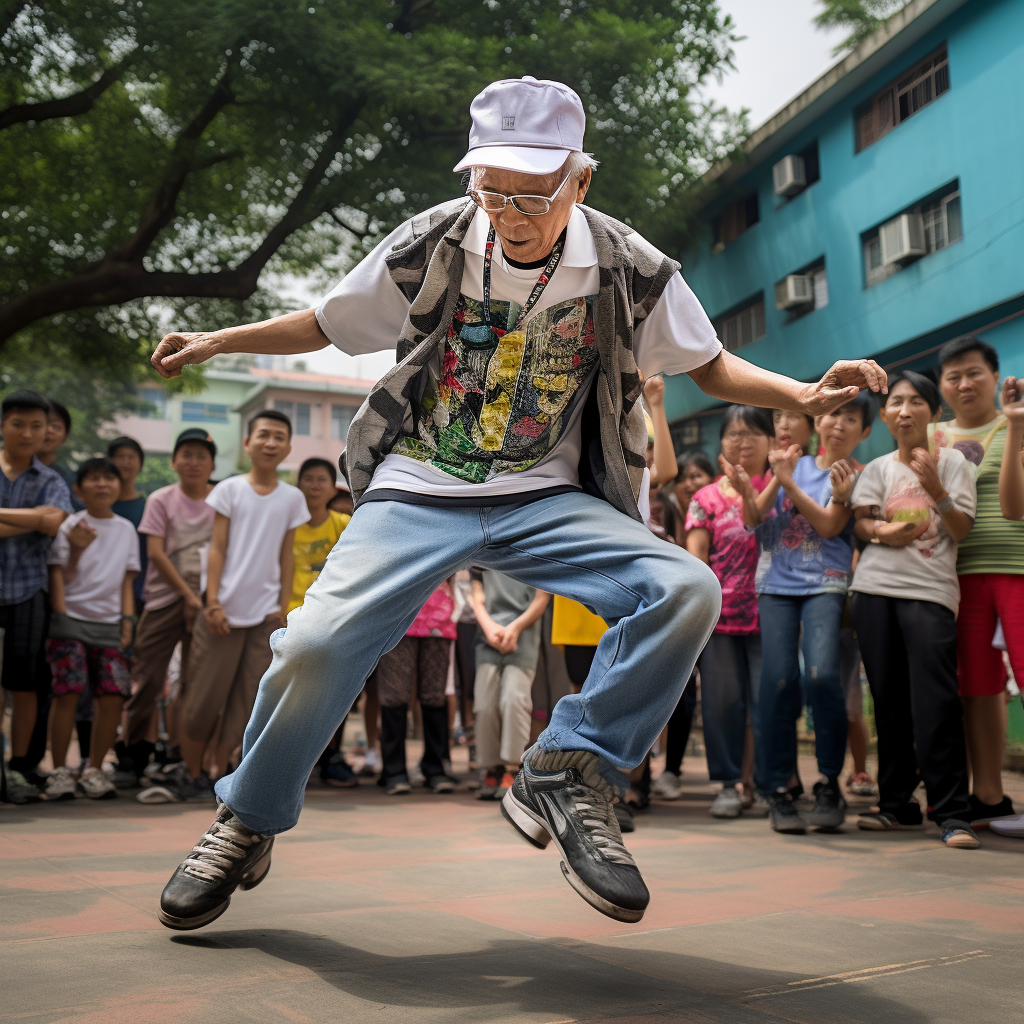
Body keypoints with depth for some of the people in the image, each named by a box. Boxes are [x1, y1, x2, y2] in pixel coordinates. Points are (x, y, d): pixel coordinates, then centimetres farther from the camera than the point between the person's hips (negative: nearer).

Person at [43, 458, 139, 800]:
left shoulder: (127, 529, 13)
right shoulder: (70, 525, 2)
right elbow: (58, 576, 0)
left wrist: (127, 619, 5)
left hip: (109, 623, 3)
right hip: (71, 620, -3)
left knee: (114, 695, -7)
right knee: (68, 693, -12)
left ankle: (94, 770, 8)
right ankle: (59, 771, 3)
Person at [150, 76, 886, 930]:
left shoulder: (628, 270, -4)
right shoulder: (432, 242, -3)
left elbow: (711, 366, 7)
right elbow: (325, 325, 12)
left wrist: (805, 395, -12)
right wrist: (217, 341, 3)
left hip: (546, 500, 1)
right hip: (418, 492, 0)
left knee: (688, 591, -24)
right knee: (318, 641, -23)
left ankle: (566, 773, -7)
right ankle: (248, 826, 7)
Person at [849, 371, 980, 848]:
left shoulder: (951, 461, 7)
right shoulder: (877, 468, 14)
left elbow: (962, 530, 1)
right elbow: (860, 522, 6)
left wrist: (935, 488, -14)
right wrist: (881, 531, -16)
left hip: (930, 590, -3)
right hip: (875, 589, 3)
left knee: (935, 701, -14)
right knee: (888, 700, 6)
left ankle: (952, 813, -9)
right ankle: (897, 803, 14)